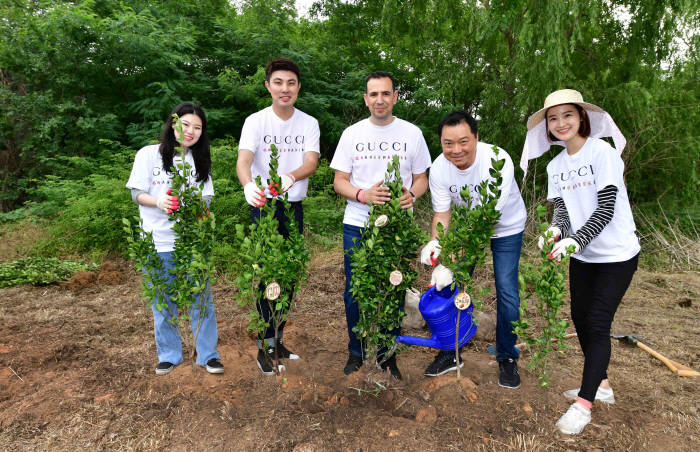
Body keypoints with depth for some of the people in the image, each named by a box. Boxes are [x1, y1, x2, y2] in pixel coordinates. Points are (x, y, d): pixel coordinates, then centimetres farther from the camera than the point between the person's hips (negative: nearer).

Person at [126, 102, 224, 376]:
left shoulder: (200, 160, 10)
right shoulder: (149, 154, 1)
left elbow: (207, 198, 8)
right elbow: (137, 194, -1)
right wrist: (160, 202, -21)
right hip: (158, 242, -1)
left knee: (201, 298, 3)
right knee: (163, 301, 9)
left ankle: (208, 354, 17)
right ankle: (169, 355, 26)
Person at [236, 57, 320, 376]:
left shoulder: (309, 124, 3)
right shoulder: (256, 121, -5)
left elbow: (311, 162, -14)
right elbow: (243, 160, -20)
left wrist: (290, 177, -36)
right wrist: (248, 185, -43)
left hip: (294, 206, 4)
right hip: (264, 206, -3)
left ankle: (277, 340, 27)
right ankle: (265, 346, 11)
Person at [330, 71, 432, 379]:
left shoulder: (412, 133, 5)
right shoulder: (352, 134, 5)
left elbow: (421, 178, 10)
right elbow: (339, 181, 4)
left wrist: (411, 194, -14)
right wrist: (363, 195, -16)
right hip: (357, 226, 1)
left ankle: (388, 354, 26)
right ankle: (356, 352, 27)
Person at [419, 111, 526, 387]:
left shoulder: (498, 160, -35)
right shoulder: (439, 169, -21)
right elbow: (441, 213, -17)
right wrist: (435, 243, -39)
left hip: (506, 227, -3)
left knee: (506, 292, -8)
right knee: (452, 285, 1)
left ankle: (507, 357, 16)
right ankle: (451, 353, 20)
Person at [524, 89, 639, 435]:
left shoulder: (602, 153, -14)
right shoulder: (555, 166, 5)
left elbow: (606, 208, -19)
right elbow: (561, 210, 2)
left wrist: (576, 240, -30)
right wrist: (556, 231, -20)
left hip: (616, 254, -6)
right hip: (582, 255, 6)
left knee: (597, 324, -6)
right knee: (580, 318, 11)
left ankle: (584, 404, 3)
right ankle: (601, 386, 30)